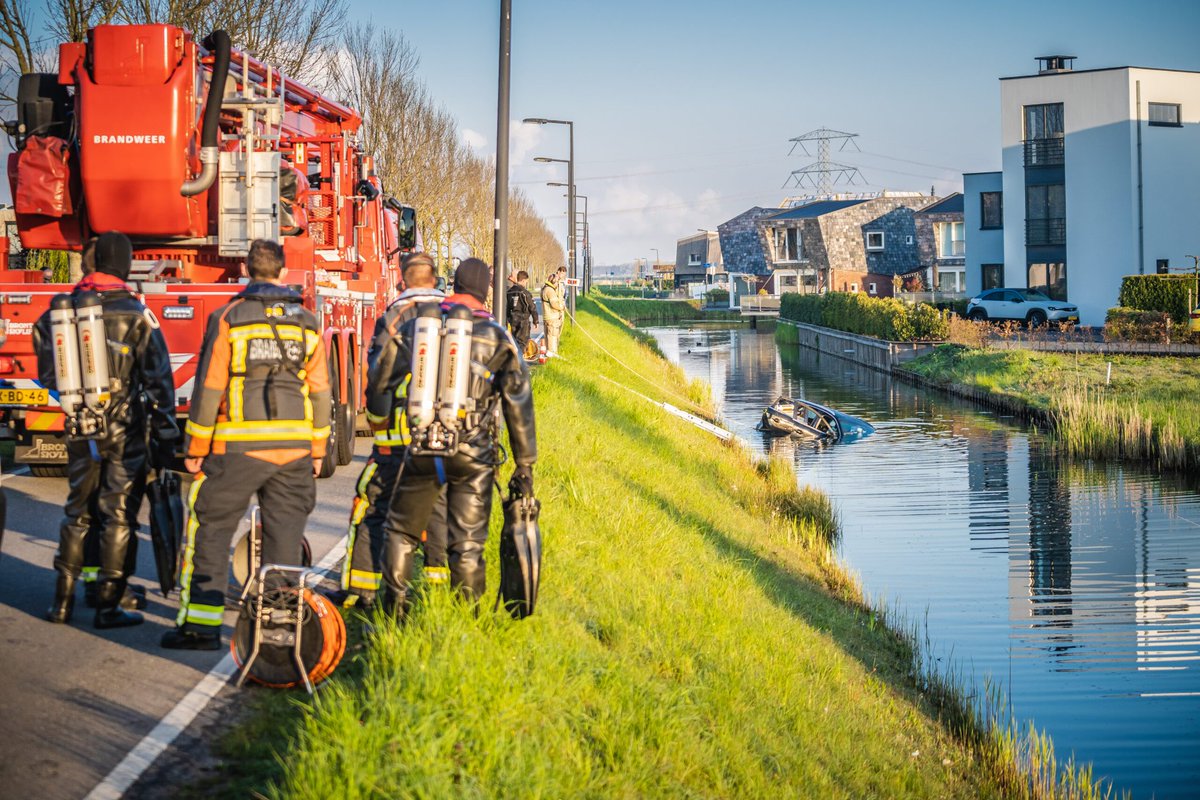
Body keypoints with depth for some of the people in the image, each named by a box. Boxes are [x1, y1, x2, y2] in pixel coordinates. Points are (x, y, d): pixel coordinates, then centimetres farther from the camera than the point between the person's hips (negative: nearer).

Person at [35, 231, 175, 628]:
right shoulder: (134, 313, -10)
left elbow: (47, 372, 4)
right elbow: (157, 371, -11)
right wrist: (168, 414, -2)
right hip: (124, 427, -4)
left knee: (76, 512, 16)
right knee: (118, 516, 2)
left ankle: (63, 599, 17)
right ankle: (108, 605, 3)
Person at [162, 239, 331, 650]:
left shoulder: (228, 319, -4)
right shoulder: (307, 322, 7)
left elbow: (209, 388, -6)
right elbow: (320, 391, 9)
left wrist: (195, 448, 1)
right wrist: (317, 448, 16)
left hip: (239, 449, -3)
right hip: (293, 449, 3)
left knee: (209, 529, 6)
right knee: (284, 536, 8)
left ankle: (201, 623, 4)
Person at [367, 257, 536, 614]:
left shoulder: (416, 326, 5)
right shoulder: (497, 337, 0)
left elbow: (380, 381, 9)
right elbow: (518, 403, -4)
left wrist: (380, 416, 30)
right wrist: (525, 465, 1)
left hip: (423, 448, 1)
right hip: (473, 453, -1)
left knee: (400, 531, 17)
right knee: (467, 544, 5)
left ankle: (394, 609, 16)